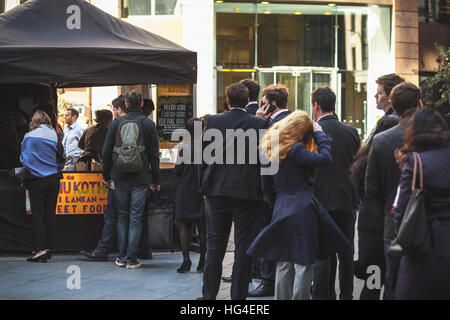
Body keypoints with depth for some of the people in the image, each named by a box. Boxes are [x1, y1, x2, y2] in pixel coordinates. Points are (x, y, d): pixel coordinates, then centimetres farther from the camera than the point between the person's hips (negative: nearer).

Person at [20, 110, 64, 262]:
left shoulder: (29, 137, -7)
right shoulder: (54, 136, 0)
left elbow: (24, 159, -6)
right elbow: (61, 159, 5)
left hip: (36, 180, -3)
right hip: (53, 179, 3)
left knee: (37, 214, -1)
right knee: (50, 214, 8)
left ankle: (40, 250, -10)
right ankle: (48, 249, 12)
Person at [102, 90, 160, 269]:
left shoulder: (116, 123, 1)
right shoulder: (148, 124, -2)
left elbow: (107, 152, 4)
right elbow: (154, 154, -1)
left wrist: (106, 176, 14)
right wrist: (155, 180, 6)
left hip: (120, 178, 1)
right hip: (140, 179, -1)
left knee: (122, 216, 12)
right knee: (136, 218, 2)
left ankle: (122, 257, 12)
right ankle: (131, 259, 0)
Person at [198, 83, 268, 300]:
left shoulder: (213, 121, -1)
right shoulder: (259, 124, -6)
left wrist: (204, 188, 11)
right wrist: (262, 190, 7)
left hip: (217, 192, 2)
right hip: (248, 192, -2)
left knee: (214, 245, 12)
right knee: (243, 247, 4)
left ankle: (209, 294, 16)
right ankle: (238, 296, 5)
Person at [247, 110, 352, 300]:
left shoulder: (270, 149, 10)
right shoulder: (294, 150, -12)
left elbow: (267, 188, 15)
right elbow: (324, 158, -16)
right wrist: (319, 134, -3)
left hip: (281, 211, 7)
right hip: (302, 209, -7)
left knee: (283, 265, 10)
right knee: (304, 263, -2)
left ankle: (282, 298, 12)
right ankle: (300, 297, -4)